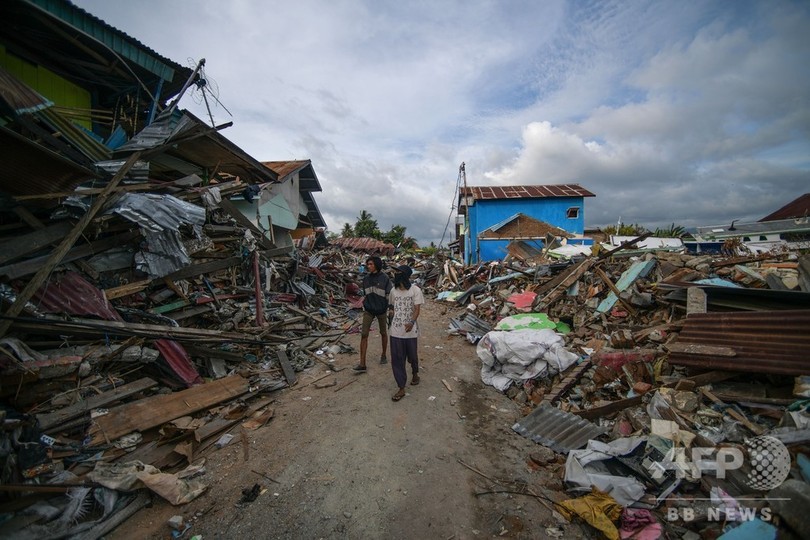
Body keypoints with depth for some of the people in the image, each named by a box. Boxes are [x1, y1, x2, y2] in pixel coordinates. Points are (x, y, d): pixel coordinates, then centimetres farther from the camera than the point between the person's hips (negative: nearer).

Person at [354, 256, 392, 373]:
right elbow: (365, 295, 11)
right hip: (368, 310, 3)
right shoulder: (366, 278, 1)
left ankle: (383, 355, 38)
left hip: (381, 310, -2)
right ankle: (362, 364, -3)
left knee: (383, 333, 14)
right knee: (364, 335, -7)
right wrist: (364, 309, 13)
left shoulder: (385, 278, -12)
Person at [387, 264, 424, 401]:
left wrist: (411, 322, -28)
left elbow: (417, 308, -15)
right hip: (395, 330, 3)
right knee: (397, 358, 3)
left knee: (412, 355, 15)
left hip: (410, 329, -3)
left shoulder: (415, 290, -10)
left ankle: (415, 374, 47)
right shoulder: (393, 291, 3)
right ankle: (401, 388, 15)